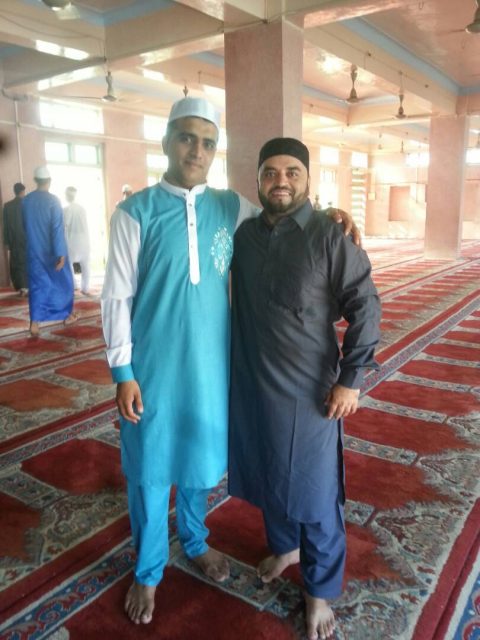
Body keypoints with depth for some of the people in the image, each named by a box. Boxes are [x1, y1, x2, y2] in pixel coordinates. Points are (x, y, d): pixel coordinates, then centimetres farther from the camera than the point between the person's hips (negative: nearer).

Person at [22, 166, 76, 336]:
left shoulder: (26, 200, 1)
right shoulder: (53, 200, -13)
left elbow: (25, 226, 12)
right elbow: (58, 229, -18)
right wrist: (61, 253, -18)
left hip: (34, 251, 3)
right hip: (53, 251, -3)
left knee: (37, 285, 6)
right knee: (63, 281, 15)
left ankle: (35, 322, -4)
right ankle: (67, 315, 25)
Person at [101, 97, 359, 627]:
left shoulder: (231, 207, 2)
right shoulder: (135, 212, -8)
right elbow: (117, 296, -7)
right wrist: (122, 370, -10)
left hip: (211, 362, 3)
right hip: (153, 364, -3)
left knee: (201, 459, 20)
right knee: (149, 469, 11)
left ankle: (194, 541, 49)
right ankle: (148, 571, 37)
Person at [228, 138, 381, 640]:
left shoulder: (330, 237, -12)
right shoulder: (244, 234, 3)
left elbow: (365, 309, -10)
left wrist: (350, 380, -13)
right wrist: (230, 364, 10)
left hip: (307, 390, -4)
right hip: (251, 383, 5)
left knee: (314, 491, 9)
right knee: (267, 477, 21)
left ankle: (320, 592, 30)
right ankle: (283, 546, 48)